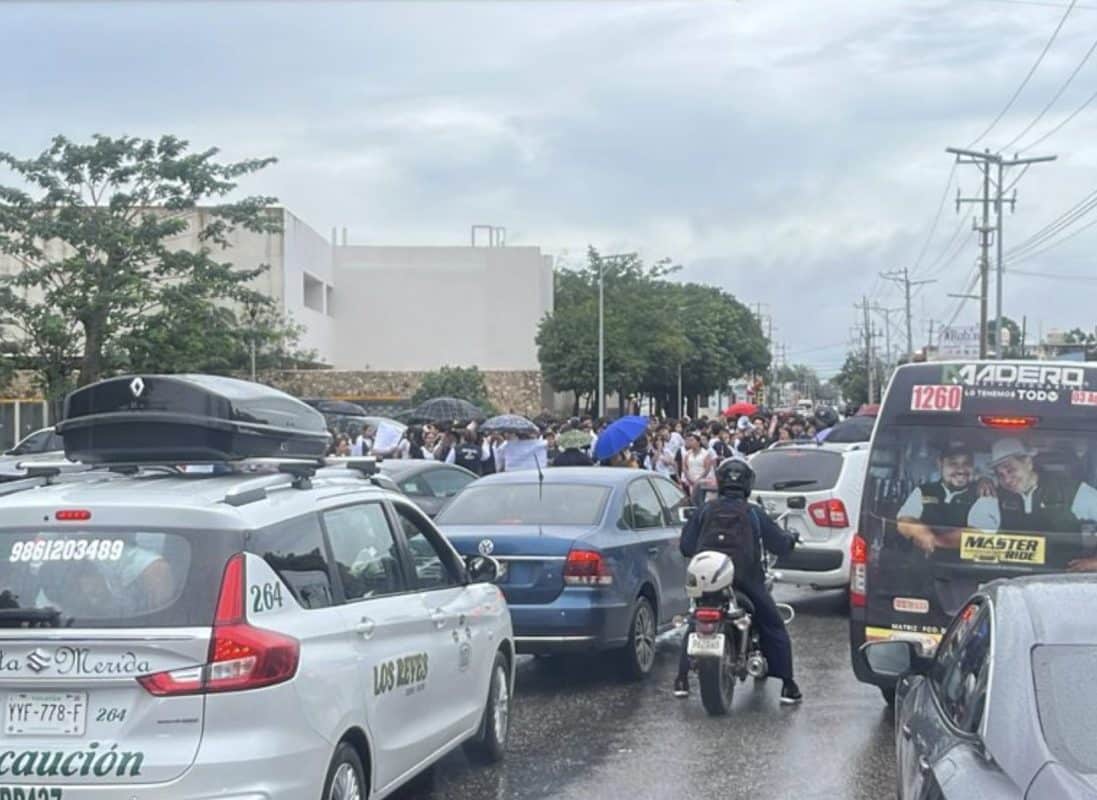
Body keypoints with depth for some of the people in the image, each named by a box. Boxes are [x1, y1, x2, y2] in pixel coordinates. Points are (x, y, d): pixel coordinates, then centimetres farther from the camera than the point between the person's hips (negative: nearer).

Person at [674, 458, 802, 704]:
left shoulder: (705, 511, 6)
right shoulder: (753, 513, 1)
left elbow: (686, 546, 6)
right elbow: (780, 545, 3)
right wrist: (792, 540, 25)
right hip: (746, 580, -2)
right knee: (774, 628, 9)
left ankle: (682, 679, 12)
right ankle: (787, 685, 3)